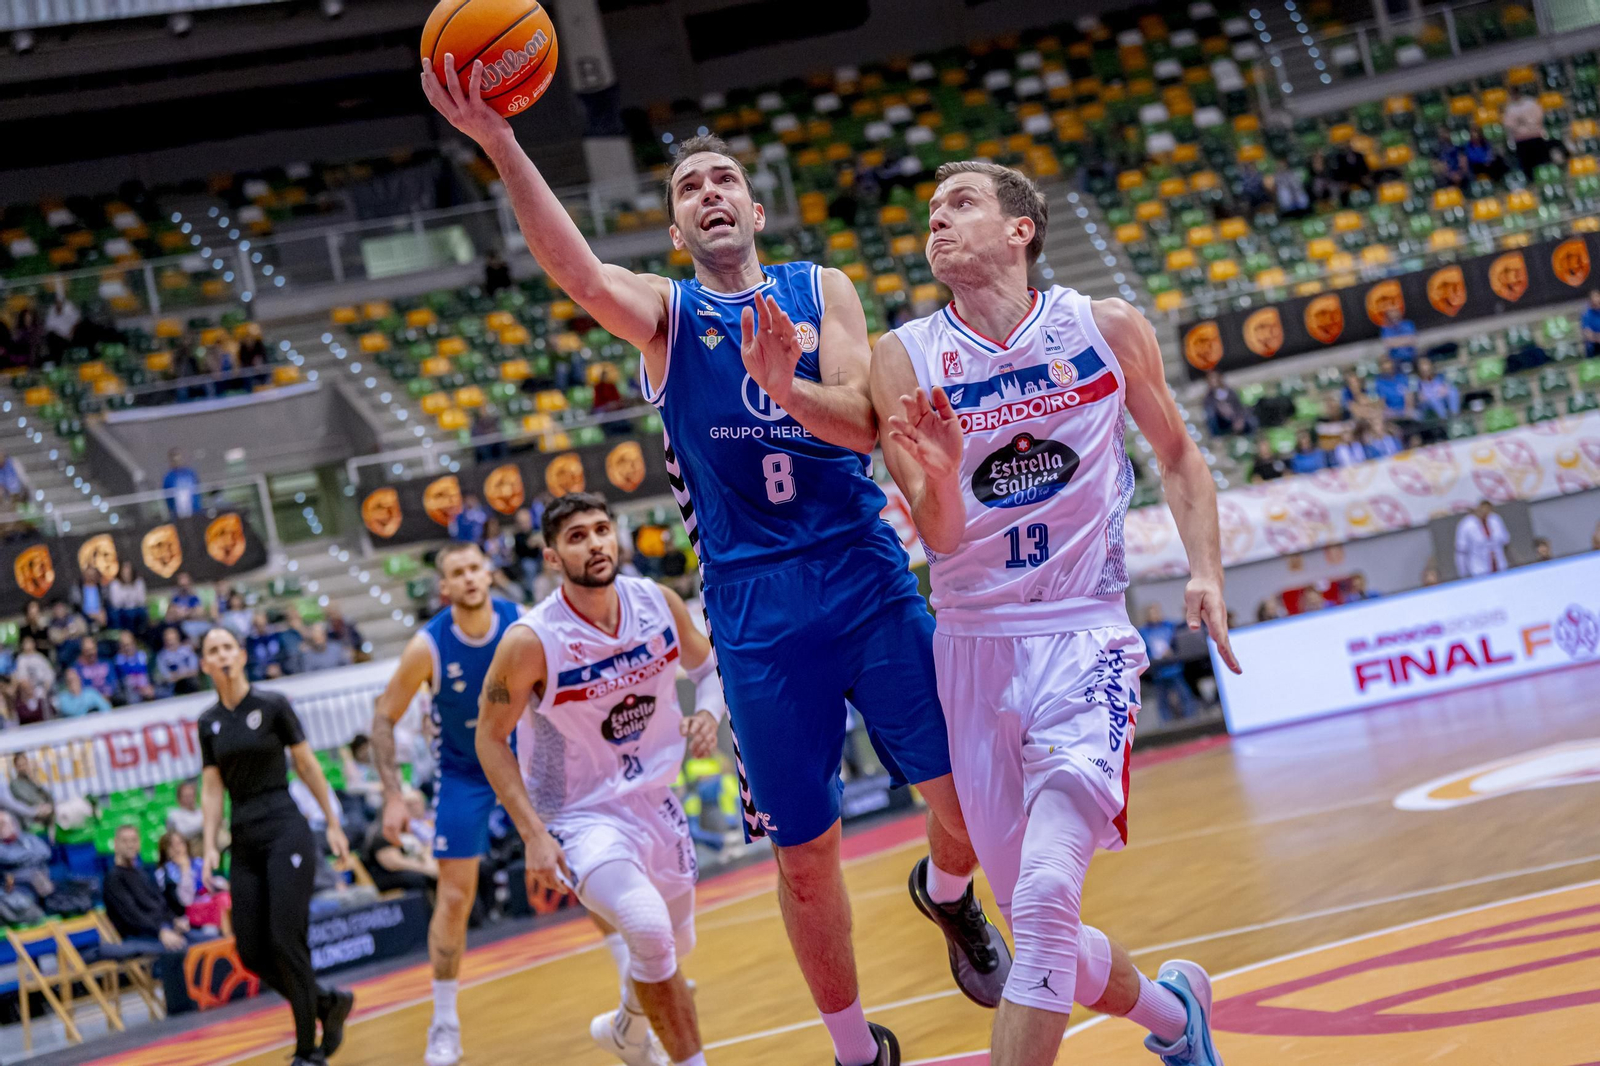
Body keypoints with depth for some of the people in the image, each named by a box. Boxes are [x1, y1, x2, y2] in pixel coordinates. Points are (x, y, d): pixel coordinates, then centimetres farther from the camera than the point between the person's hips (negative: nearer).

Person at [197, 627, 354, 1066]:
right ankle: (329, 1001, 23)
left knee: (285, 939, -13)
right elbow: (211, 789, 11)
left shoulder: (272, 705, -2)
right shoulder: (209, 722, 10)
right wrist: (210, 847, 2)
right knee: (252, 953, -1)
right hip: (245, 841, 5)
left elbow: (308, 765, 3)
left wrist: (333, 823, 3)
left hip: (285, 832, -5)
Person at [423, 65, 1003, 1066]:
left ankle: (948, 893, 33)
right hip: (755, 608, -1)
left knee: (968, 795, -3)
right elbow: (580, 274, -20)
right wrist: (501, 146, -36)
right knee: (806, 850, 1)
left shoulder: (822, 289, 7)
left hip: (868, 578, 1)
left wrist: (786, 387, -31)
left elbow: (863, 423, -9)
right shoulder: (665, 312, 4)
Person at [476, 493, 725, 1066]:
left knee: (674, 947, 23)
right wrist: (533, 834, -19)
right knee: (651, 932, -30)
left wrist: (709, 713, -13)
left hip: (654, 801, 6)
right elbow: (490, 738, -12)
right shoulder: (530, 642, -23)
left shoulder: (659, 603, -9)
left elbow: (707, 666, 10)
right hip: (580, 818, -6)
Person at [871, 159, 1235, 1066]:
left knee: (1046, 895, -23)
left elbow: (1178, 455, 15)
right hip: (974, 650, 2)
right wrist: (939, 476, -28)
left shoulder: (1108, 329, -1)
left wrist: (1206, 572, 1)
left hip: (1084, 640, -2)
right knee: (1038, 925, 9)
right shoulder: (907, 360, -1)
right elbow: (939, 538, -7)